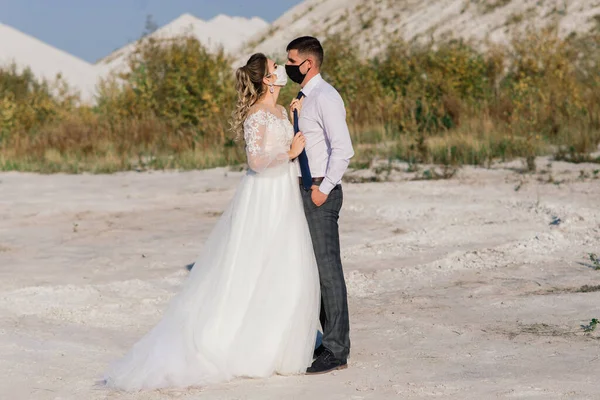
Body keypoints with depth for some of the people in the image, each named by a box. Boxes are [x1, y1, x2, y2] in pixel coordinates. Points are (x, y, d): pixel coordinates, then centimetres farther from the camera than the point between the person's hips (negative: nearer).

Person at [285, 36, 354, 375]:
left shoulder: (325, 98, -14)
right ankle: (331, 342, 21)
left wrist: (323, 189, -19)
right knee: (317, 270, 13)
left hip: (320, 193, -10)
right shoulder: (304, 97, 15)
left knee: (329, 271, -6)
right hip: (306, 191, 10)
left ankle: (337, 352, -1)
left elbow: (343, 150, -22)